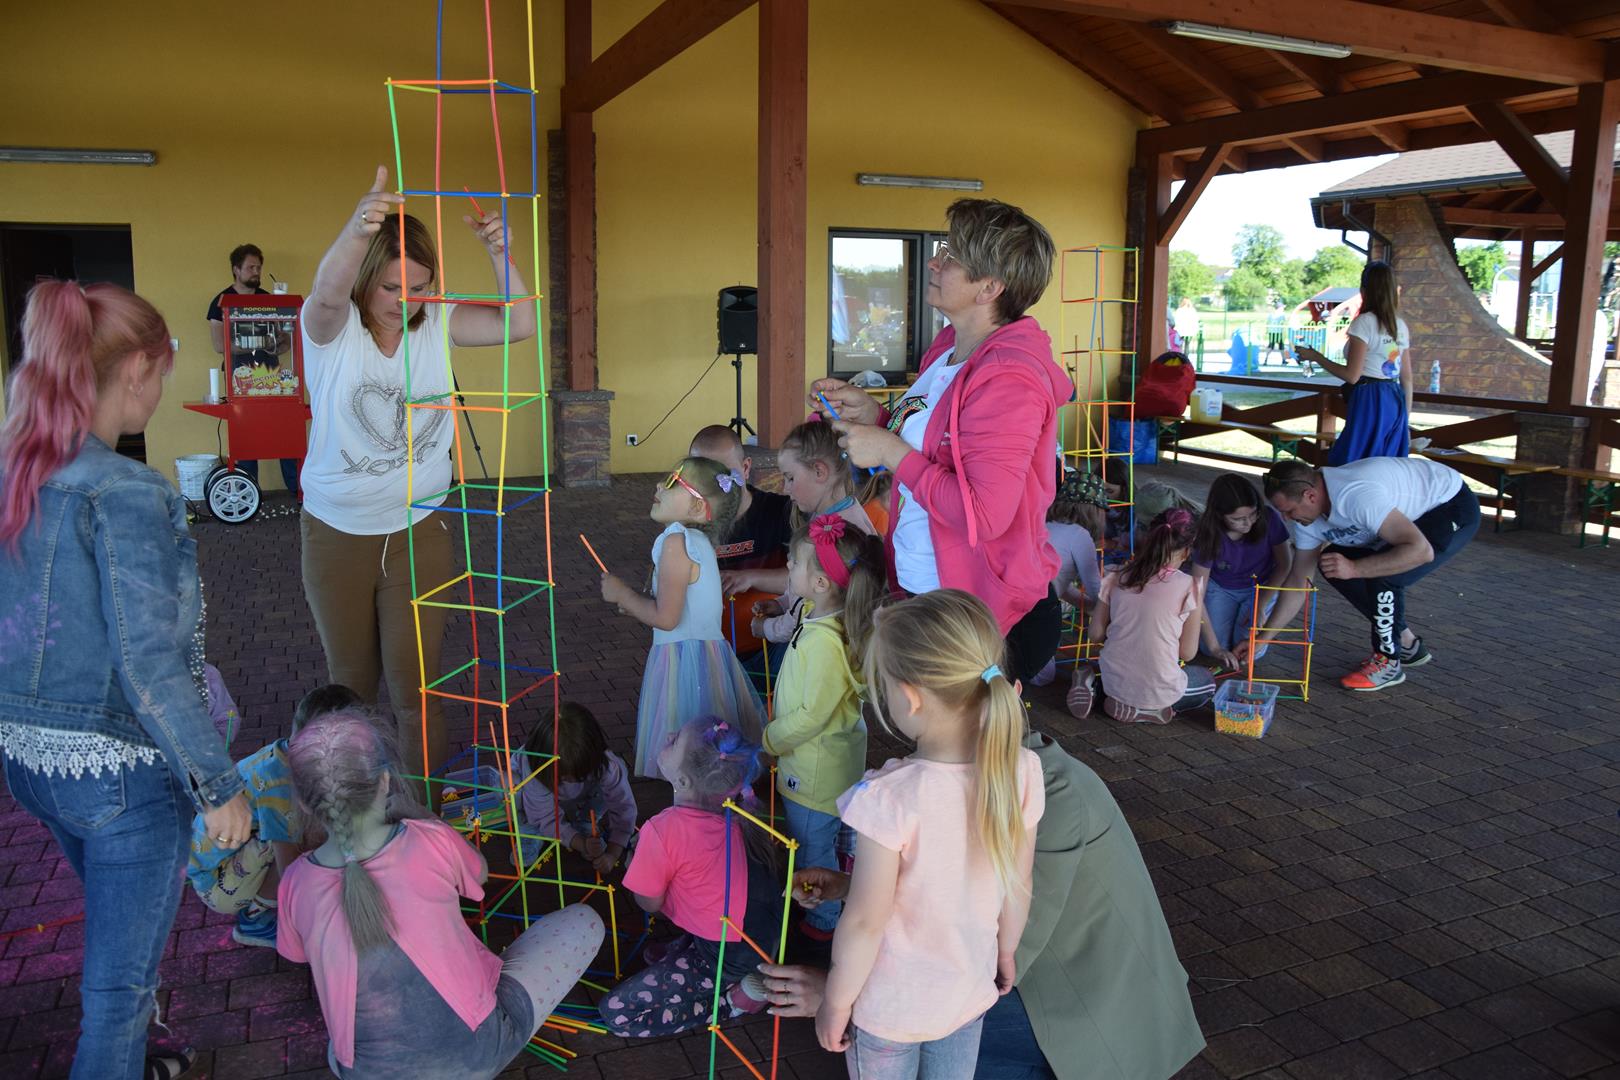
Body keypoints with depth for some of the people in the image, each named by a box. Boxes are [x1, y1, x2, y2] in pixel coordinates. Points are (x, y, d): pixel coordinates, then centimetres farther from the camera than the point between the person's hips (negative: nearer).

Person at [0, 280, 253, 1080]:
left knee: (117, 931, 30)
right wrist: (218, 783, -16)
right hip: (121, 770, -8)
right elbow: (148, 663, -23)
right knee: (120, 977, 9)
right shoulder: (125, 494, -23)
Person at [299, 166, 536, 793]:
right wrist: (356, 230, -57)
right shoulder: (332, 326, -12)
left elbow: (520, 325, -11)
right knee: (351, 681, 16)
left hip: (418, 532, 1)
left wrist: (498, 253, -28)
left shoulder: (438, 325, -3)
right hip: (337, 535, 0)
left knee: (415, 683, 4)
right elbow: (328, 293, -36)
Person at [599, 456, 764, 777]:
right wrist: (633, 604, 15)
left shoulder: (676, 541, -17)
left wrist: (622, 593, -7)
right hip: (710, 651, 10)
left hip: (683, 660, -10)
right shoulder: (699, 541, 12)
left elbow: (665, 618, -20)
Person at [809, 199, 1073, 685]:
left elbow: (985, 514, -28)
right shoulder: (948, 348, 6)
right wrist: (874, 415, 2)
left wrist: (892, 452, -21)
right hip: (918, 590, 9)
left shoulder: (1008, 380, -23)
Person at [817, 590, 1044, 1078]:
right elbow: (1019, 887, -3)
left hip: (890, 1007, -4)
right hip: (971, 993, 4)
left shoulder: (891, 798, -34)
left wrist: (836, 1002, -7)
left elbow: (866, 922, -24)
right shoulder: (1022, 774, -18)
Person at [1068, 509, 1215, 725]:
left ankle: (1093, 686, 8)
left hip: (1113, 682, 4)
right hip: (1158, 690, -4)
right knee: (1207, 682, 27)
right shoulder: (1189, 586, -13)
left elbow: (1096, 634, 3)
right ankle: (1147, 709, 2)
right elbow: (1187, 653, -7)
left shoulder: (1117, 578, -2)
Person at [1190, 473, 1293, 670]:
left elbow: (1284, 565, -11)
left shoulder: (1269, 519, -28)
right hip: (1221, 588, 0)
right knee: (1217, 649, -13)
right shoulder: (1209, 536, -28)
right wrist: (1214, 647, -32)